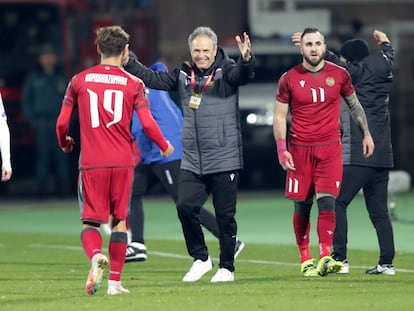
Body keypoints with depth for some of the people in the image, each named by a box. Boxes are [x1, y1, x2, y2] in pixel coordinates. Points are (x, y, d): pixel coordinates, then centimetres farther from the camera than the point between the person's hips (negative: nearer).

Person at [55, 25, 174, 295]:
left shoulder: (80, 80, 5)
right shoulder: (133, 84, 2)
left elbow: (62, 123, 6)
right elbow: (147, 123, -4)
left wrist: (65, 143, 28)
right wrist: (165, 146, 14)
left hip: (91, 163, 0)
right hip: (122, 162, 0)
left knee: (90, 221, 4)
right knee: (119, 220, 12)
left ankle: (96, 256, -27)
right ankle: (115, 281, 11)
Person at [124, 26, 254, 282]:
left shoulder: (226, 71, -6)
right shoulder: (184, 75, 9)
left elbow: (243, 75, -26)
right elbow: (153, 79, 15)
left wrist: (246, 59, -48)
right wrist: (127, 61, 7)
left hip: (224, 160, -4)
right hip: (192, 162, 4)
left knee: (225, 215, 1)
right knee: (186, 207, -7)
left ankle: (227, 268, 14)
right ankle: (201, 259, 12)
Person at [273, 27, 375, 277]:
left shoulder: (339, 75, 4)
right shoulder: (289, 79, 1)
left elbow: (354, 104, 18)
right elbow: (280, 116, 4)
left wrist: (366, 134, 14)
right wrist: (282, 149, -5)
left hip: (330, 147, 0)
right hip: (300, 149, 0)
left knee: (327, 200, -13)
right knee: (302, 205, 2)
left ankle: (325, 257, -15)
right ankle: (305, 259, 12)